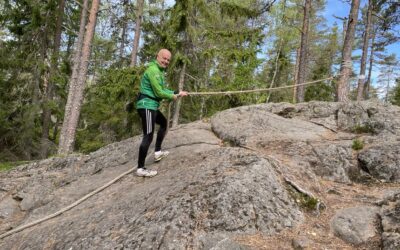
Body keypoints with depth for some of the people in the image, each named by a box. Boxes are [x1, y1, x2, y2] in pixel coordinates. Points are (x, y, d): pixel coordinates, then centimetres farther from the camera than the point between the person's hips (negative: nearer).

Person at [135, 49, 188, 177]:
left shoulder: (159, 71, 18)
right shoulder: (153, 70, -15)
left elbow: (163, 90, 22)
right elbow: (159, 92, -18)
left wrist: (177, 93, 18)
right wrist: (172, 97, -2)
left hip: (151, 105, 11)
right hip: (147, 105, -11)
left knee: (163, 122, 29)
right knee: (148, 136, -11)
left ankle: (157, 152, 31)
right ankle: (140, 168, -7)